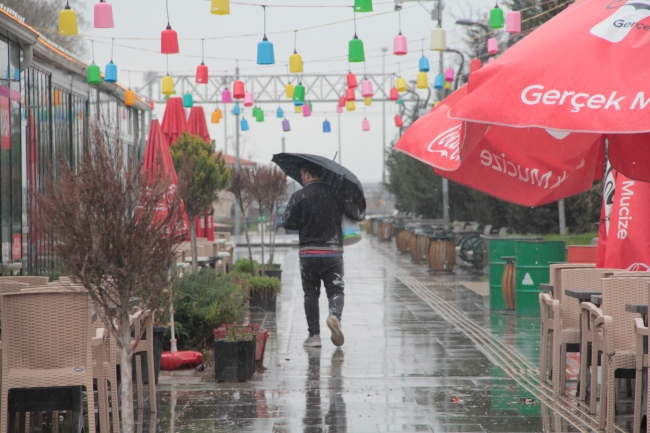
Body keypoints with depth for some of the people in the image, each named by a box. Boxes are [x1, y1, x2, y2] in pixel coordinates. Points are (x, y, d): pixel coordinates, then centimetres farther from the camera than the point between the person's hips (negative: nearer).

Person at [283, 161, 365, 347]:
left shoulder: (299, 196, -4)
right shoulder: (335, 194, 1)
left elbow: (288, 223, -7)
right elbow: (358, 215, 3)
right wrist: (361, 210, 26)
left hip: (308, 253, -1)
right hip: (333, 252, 1)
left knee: (310, 294, 9)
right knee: (336, 290, 9)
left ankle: (314, 335, 4)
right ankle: (335, 315, -22)